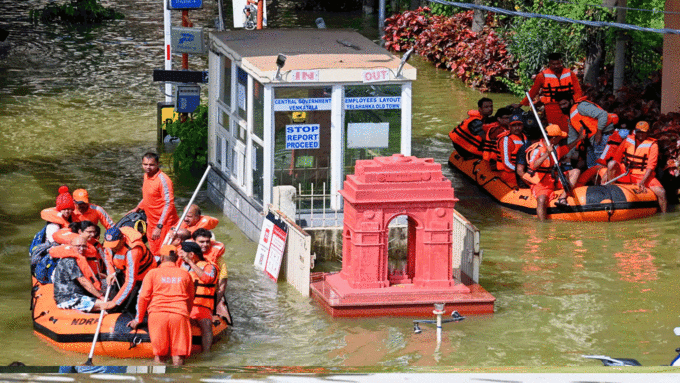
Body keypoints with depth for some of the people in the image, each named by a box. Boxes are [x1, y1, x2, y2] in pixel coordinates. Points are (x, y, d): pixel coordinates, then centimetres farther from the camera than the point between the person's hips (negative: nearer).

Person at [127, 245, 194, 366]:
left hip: (157, 313, -1)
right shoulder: (185, 275, 14)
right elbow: (190, 300, 22)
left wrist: (138, 319, 14)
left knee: (159, 354, 3)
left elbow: (143, 297, 5)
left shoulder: (152, 273, 7)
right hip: (180, 314, 1)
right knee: (178, 354, 1)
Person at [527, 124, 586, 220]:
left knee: (576, 171, -2)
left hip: (555, 179, 8)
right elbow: (533, 166, -34)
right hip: (541, 182, -8)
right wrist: (547, 153, -40)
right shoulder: (537, 149, -16)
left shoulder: (555, 147, 11)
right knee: (541, 200, -34)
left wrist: (579, 139, 35)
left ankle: (562, 198, -18)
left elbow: (565, 149, 35)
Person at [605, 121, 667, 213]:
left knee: (661, 192, -24)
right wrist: (608, 173, -2)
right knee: (611, 164, -28)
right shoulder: (628, 140, 9)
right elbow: (616, 158, 10)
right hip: (625, 174, 2)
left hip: (642, 176, -2)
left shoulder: (652, 145, 0)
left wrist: (642, 182, -22)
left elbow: (651, 166, -9)